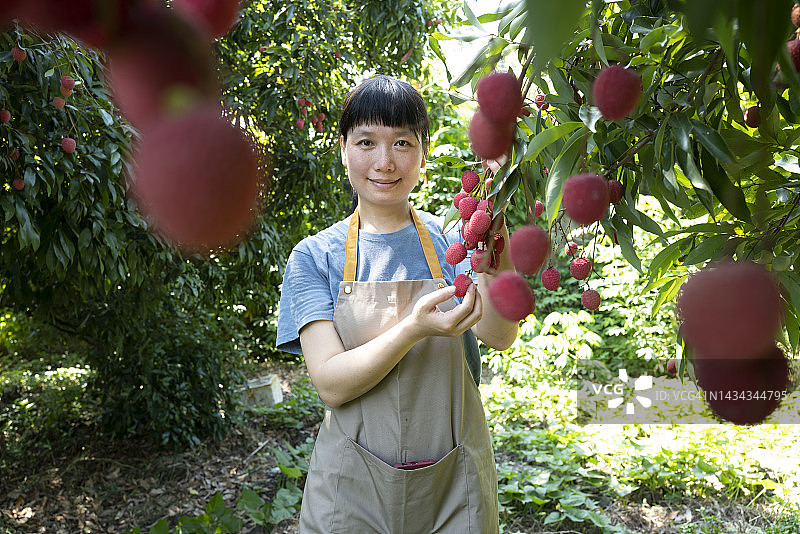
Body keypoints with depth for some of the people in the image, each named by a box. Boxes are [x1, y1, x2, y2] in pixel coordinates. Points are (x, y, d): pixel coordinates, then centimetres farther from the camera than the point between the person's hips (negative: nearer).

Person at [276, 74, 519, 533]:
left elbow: (499, 336, -19)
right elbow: (331, 384, -14)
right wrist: (414, 328, -30)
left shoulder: (451, 242, -2)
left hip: (453, 484, 1)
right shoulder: (315, 256, -4)